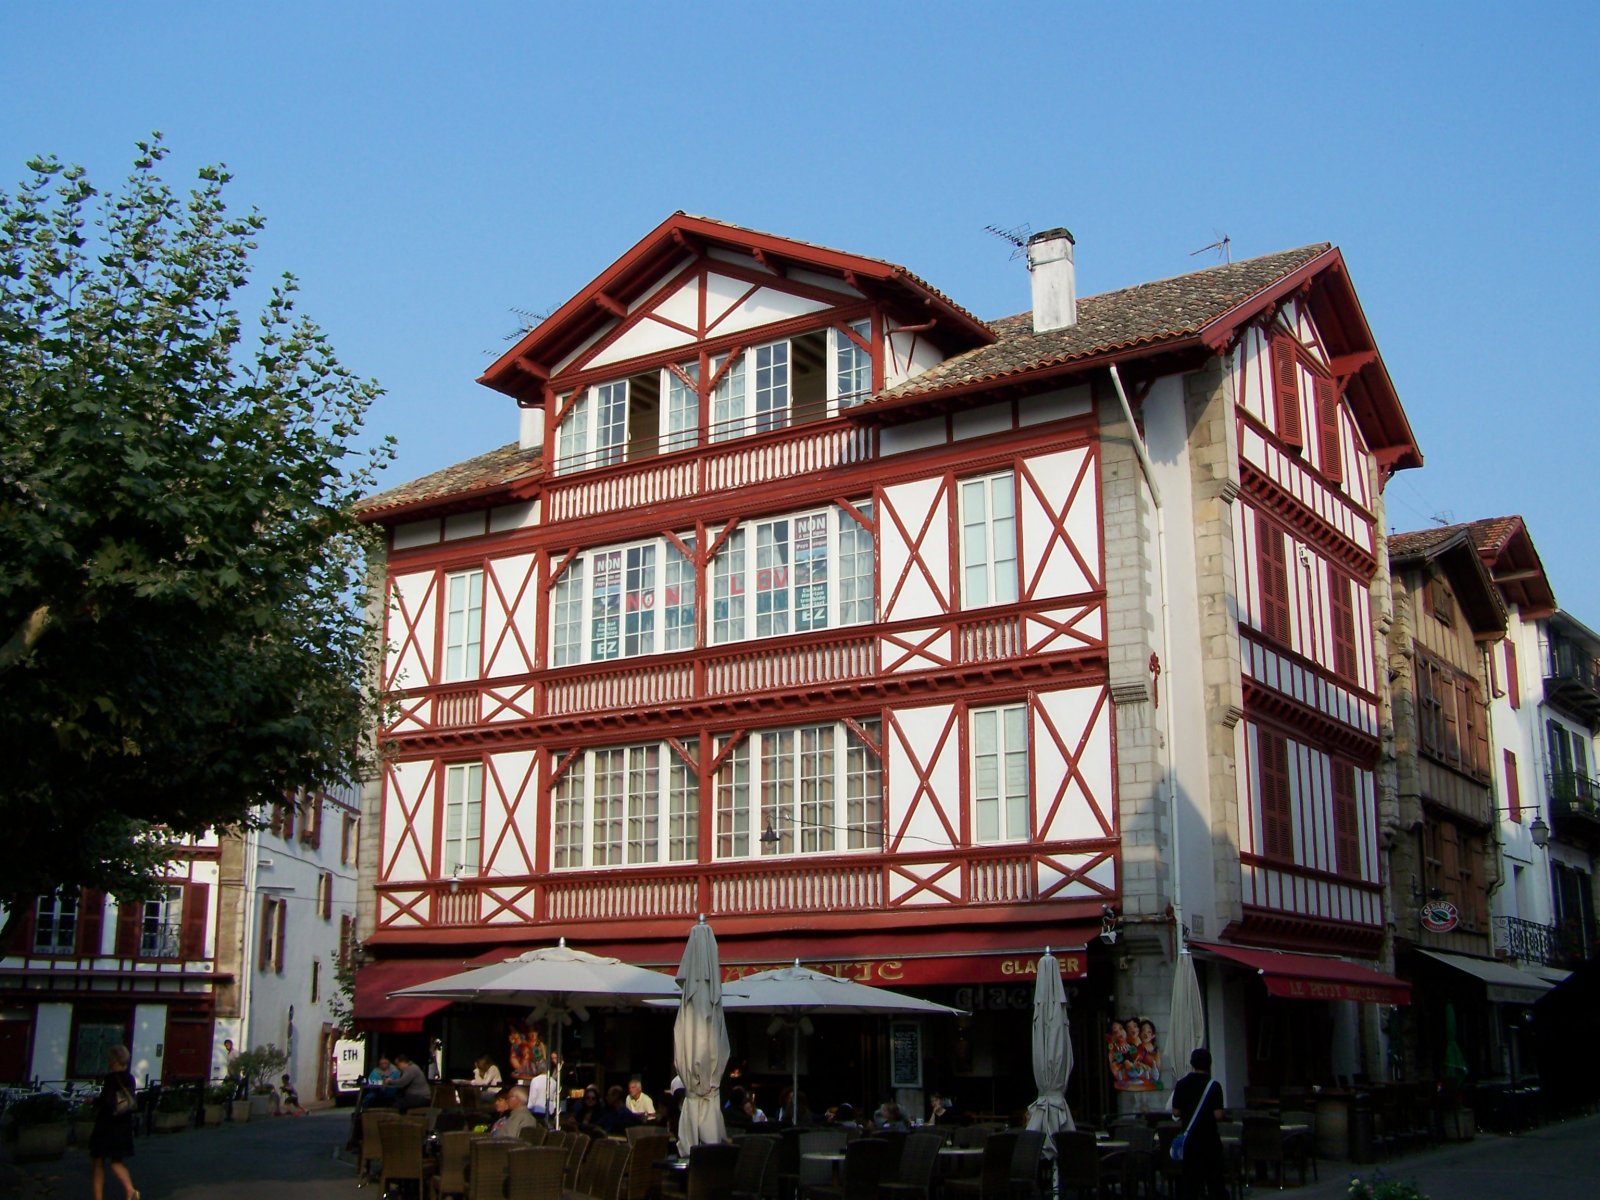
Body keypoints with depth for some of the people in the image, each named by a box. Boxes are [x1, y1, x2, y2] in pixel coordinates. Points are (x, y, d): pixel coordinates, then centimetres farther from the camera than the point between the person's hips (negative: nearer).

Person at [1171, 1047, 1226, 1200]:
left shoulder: (1181, 1084, -3)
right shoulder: (1213, 1085, -11)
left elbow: (1175, 1112, -2)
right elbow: (1218, 1115, -16)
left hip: (1189, 1137, 2)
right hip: (1209, 1137, -2)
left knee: (1191, 1177, 7)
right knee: (1215, 1177, 8)